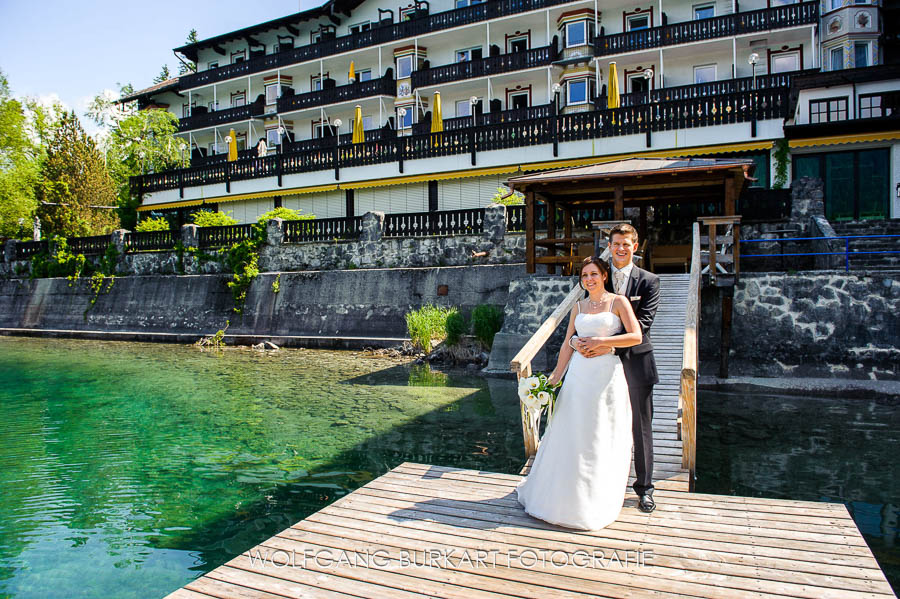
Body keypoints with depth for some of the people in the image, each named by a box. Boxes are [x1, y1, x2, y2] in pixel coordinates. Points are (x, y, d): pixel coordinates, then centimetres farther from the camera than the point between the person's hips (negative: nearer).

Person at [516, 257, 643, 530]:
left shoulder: (618, 302, 1)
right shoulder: (578, 307, 12)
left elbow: (635, 336, -7)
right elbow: (568, 344, 11)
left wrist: (602, 341, -13)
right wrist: (555, 376, 7)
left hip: (607, 374, -3)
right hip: (579, 375, 4)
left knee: (603, 439, 4)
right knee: (572, 436, 6)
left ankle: (596, 502, 18)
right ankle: (566, 495, 20)